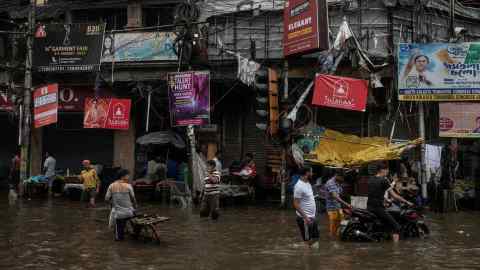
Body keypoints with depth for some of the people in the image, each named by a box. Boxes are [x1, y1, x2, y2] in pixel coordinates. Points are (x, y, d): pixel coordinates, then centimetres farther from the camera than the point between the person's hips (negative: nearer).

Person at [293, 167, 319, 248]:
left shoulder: (307, 183, 8)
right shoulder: (299, 186, -20)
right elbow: (296, 204, -22)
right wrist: (305, 217, -25)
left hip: (312, 217, 9)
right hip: (305, 218, -9)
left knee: (315, 238, 16)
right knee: (307, 242, -2)